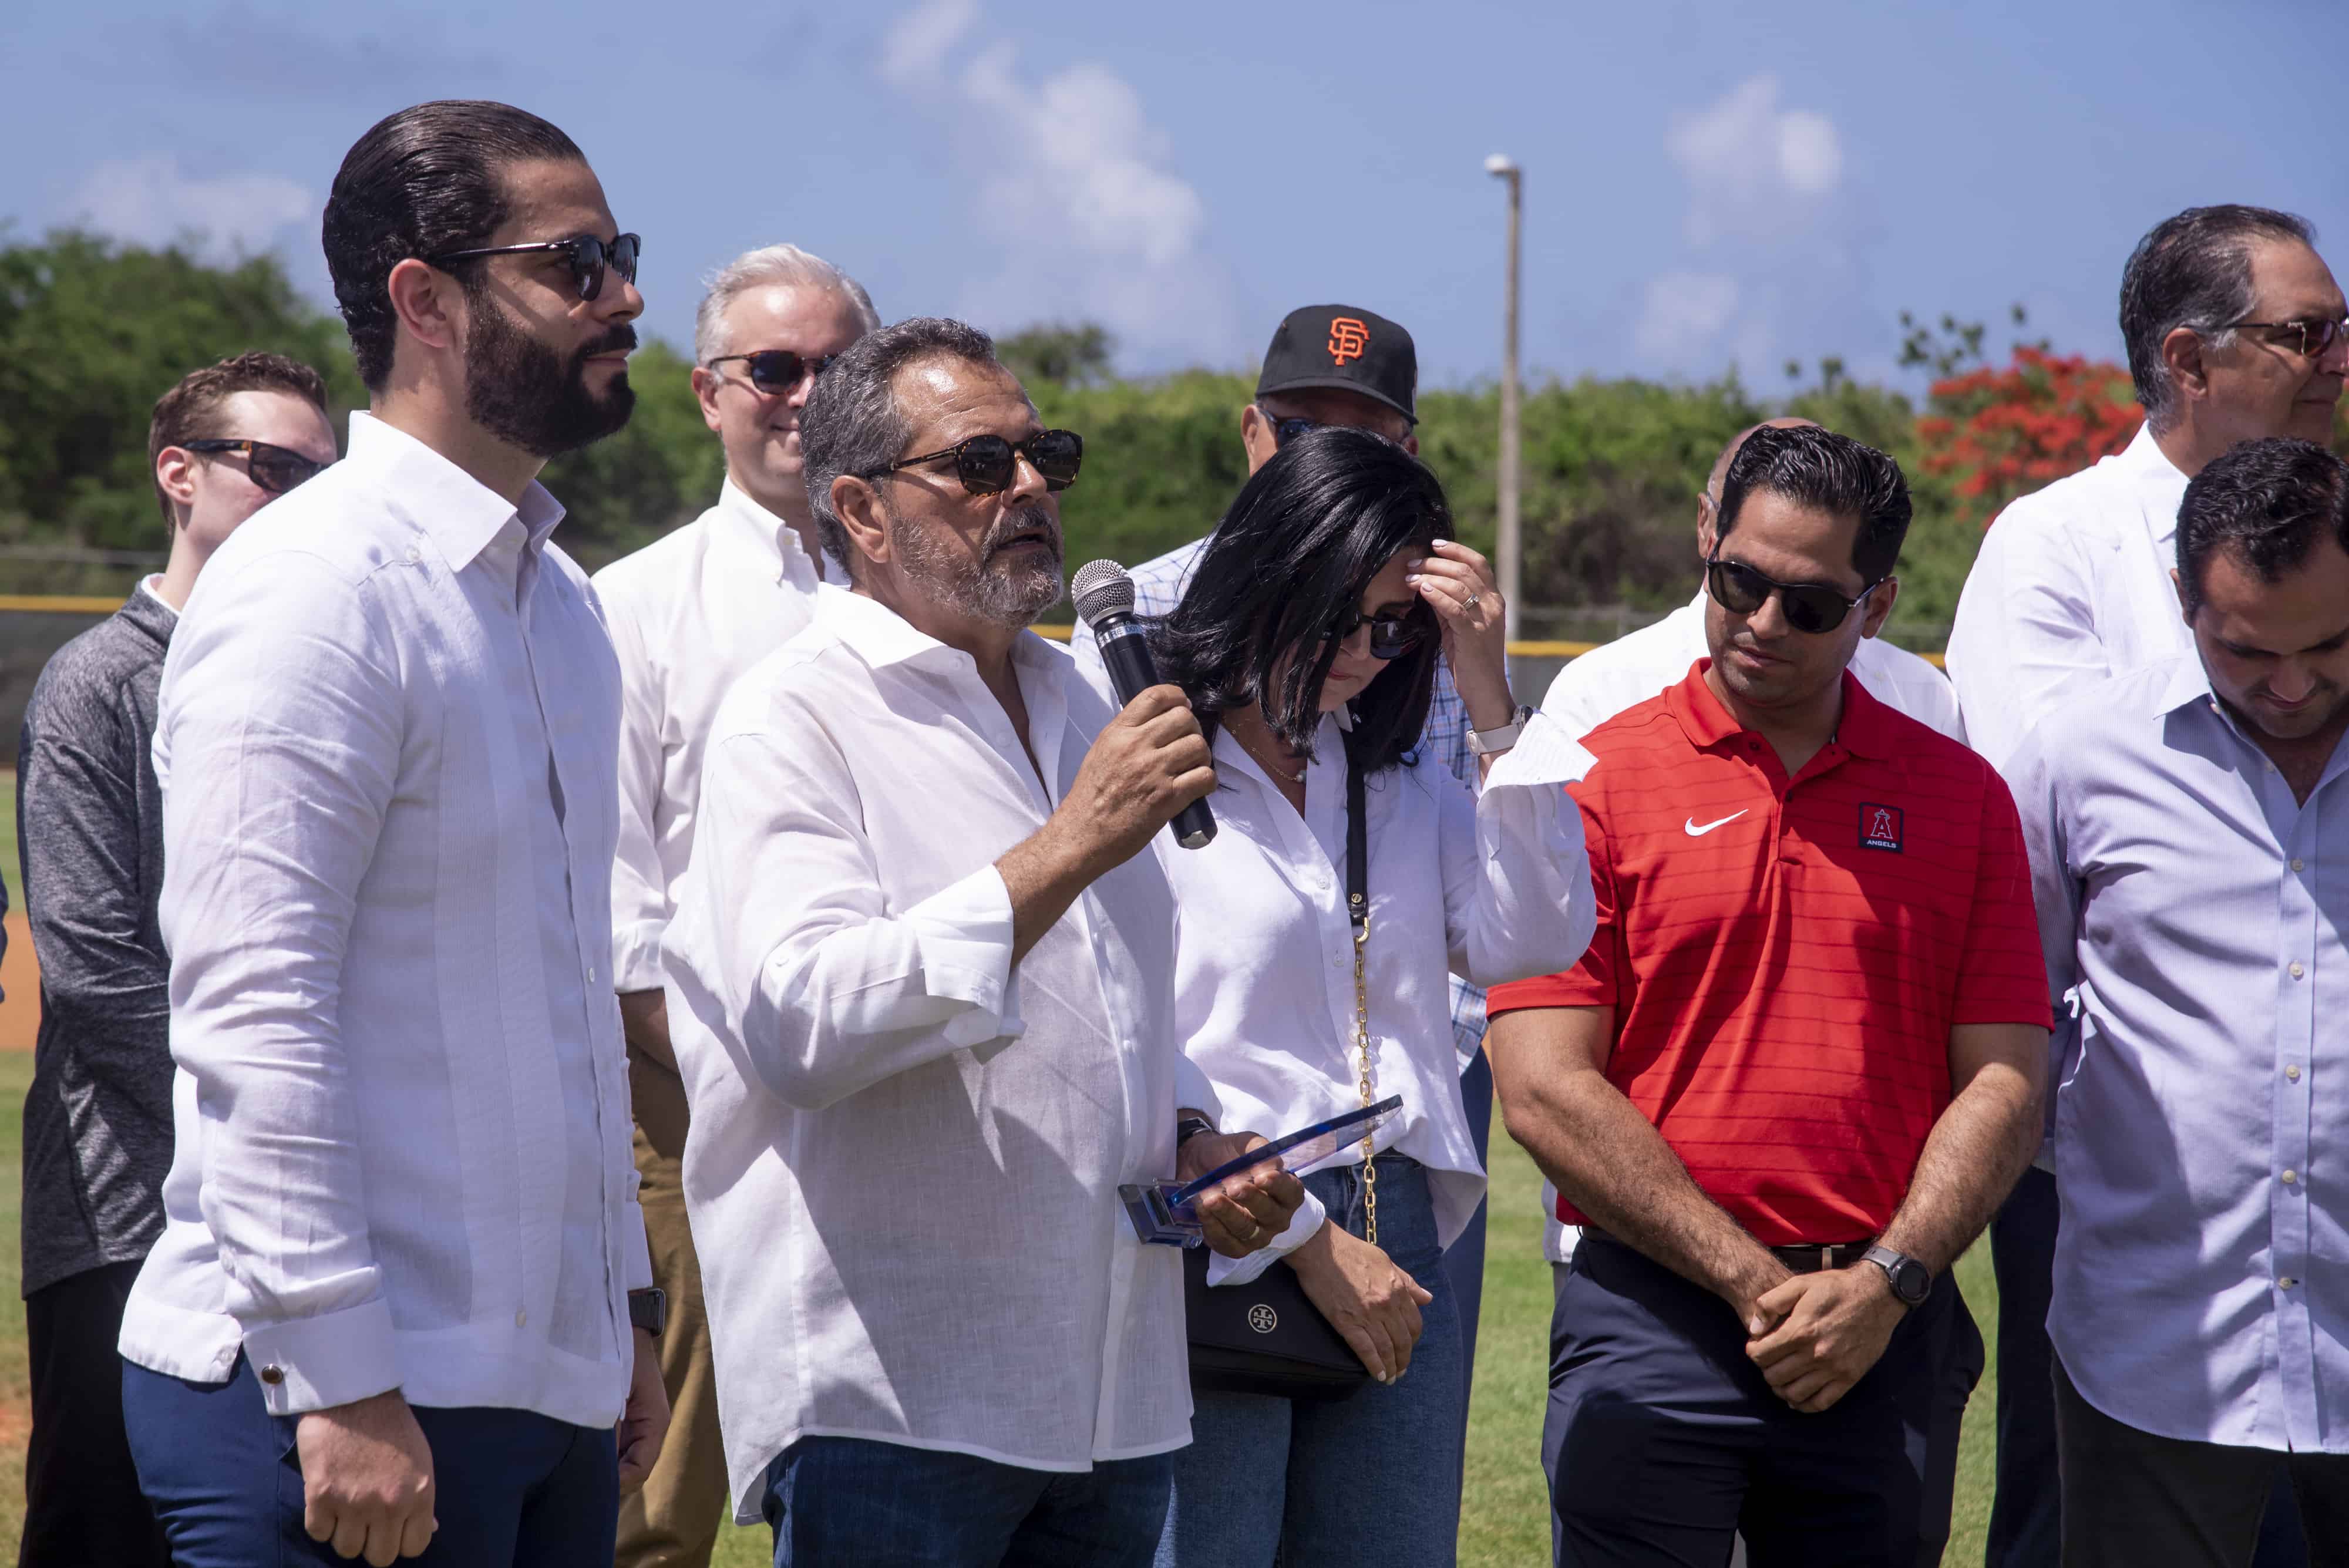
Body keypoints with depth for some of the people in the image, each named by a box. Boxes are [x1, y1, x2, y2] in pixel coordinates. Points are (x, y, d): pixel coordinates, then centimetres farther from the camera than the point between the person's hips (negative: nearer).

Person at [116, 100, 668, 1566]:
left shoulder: (556, 596, 15)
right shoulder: (316, 588, -13)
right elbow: (251, 1009, -18)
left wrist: (625, 1300, 19)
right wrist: (341, 1387, -21)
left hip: (547, 1380, 8)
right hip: (347, 1395, -8)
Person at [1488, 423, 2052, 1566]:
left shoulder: (1960, 796, 9)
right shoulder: (1596, 784, 0)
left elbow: (2002, 1084, 5)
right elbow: (1545, 1090, -7)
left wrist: (1887, 1284, -9)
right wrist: (1758, 1284, -10)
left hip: (1888, 1336, 2)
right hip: (1651, 1323, -2)